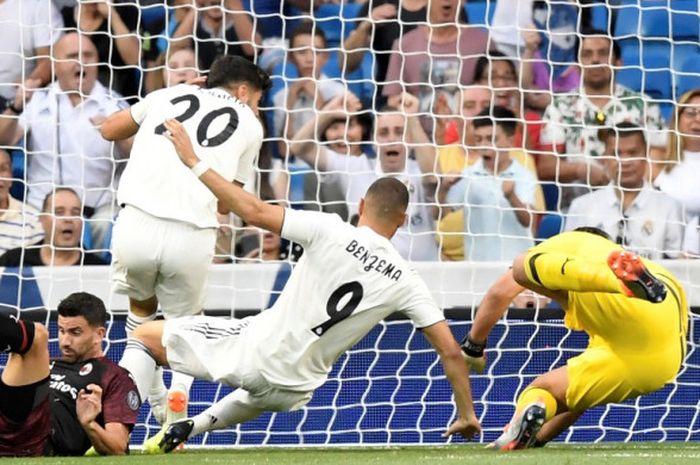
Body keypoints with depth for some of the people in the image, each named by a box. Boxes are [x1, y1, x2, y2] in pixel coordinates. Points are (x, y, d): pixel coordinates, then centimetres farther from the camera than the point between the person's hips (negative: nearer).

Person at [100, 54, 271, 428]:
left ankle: (156, 403, 25)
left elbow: (109, 130, 31)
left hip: (137, 225, 1)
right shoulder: (250, 126, 17)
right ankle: (180, 387, -4)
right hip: (192, 235, -1)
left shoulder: (169, 95, 19)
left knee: (141, 306, 30)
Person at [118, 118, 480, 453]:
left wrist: (193, 162, -10)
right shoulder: (406, 283, -2)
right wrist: (466, 415, 9)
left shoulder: (331, 231, -12)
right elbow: (450, 351, -3)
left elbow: (254, 212, -16)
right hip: (294, 387, 5)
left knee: (145, 335, 11)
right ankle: (191, 427, 28)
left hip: (255, 352, -5)